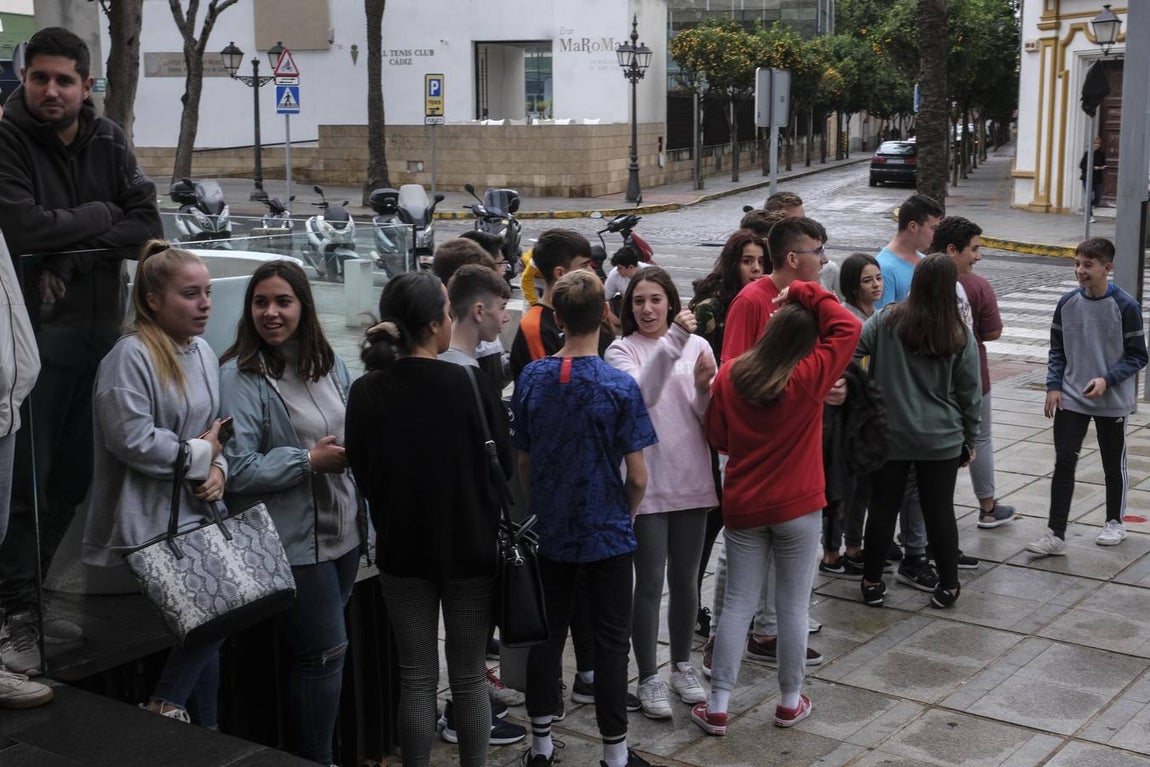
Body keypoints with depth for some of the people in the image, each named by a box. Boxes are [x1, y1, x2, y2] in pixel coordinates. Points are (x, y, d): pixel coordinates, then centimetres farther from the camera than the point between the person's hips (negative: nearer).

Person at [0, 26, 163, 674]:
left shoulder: (109, 142, 8)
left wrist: (72, 255, -13)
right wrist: (100, 216, -8)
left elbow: (148, 225, 0)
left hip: (101, 326, 6)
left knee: (75, 474, 10)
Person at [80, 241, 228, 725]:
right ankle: (165, 706, 4)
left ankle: (204, 733, 23)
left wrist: (218, 469, -3)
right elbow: (132, 439, -24)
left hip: (198, 514, 8)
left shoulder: (202, 353, 11)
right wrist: (198, 454, -11)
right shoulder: (131, 355, -16)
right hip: (152, 524, -8)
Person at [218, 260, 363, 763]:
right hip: (293, 541, -6)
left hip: (343, 529, 7)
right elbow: (236, 470, -19)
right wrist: (309, 461, -18)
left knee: (321, 651, 17)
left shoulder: (328, 363, 7)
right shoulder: (240, 377, -13)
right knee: (325, 652, -2)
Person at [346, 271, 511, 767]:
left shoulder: (366, 392, -8)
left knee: (416, 678, 12)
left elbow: (363, 475, 3)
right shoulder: (472, 385, -16)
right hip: (469, 547, -2)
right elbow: (503, 469, -7)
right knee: (469, 679, 10)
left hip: (401, 547, 2)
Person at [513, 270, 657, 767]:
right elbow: (637, 476, -12)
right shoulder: (620, 386, -15)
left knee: (546, 634, 14)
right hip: (607, 534, -3)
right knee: (611, 642, 8)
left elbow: (521, 460, 3)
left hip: (548, 531, 3)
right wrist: (627, 514, 8)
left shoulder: (531, 378, -5)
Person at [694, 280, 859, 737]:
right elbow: (847, 328, -8)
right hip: (797, 508, -3)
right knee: (793, 605, 9)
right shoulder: (808, 378, -15)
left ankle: (718, 707, 9)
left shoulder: (729, 376, -6)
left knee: (738, 604, 8)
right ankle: (790, 702, 20)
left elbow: (718, 437, 4)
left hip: (742, 506, 3)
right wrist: (805, 294, -6)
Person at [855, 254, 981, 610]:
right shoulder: (960, 337, -5)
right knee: (940, 510, 9)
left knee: (882, 507, 9)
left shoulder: (887, 320, -9)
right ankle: (948, 585, 18)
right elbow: (970, 394, 1)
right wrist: (969, 440, 12)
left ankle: (872, 582, 18)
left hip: (889, 436, 0)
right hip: (941, 440, 0)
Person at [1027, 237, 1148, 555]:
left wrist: (1107, 379, -19)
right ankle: (1055, 535, -2)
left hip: (1112, 402, -2)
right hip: (1070, 398, 3)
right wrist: (1054, 386, -1)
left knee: (1113, 465, 14)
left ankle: (1115, 522, 34)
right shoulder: (1067, 303, -1)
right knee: (1063, 463, -4)